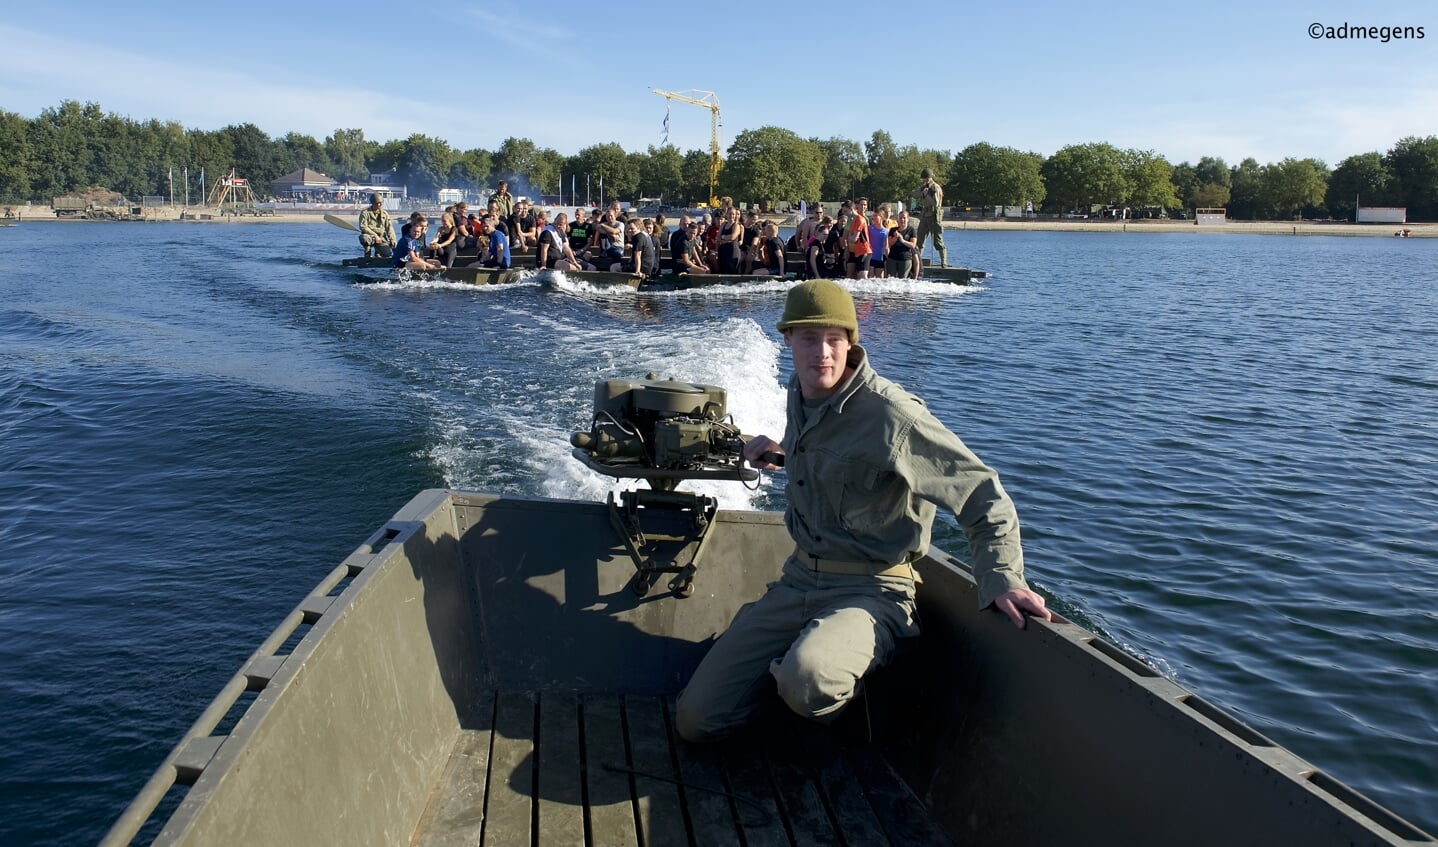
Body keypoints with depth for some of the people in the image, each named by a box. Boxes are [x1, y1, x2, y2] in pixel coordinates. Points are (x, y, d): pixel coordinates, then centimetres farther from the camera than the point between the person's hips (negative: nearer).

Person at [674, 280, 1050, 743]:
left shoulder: (889, 413, -18)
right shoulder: (800, 394, 6)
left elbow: (981, 492, -15)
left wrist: (1002, 578, -24)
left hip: (871, 590, -6)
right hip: (798, 579, 6)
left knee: (808, 680, -40)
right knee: (695, 720, -1)